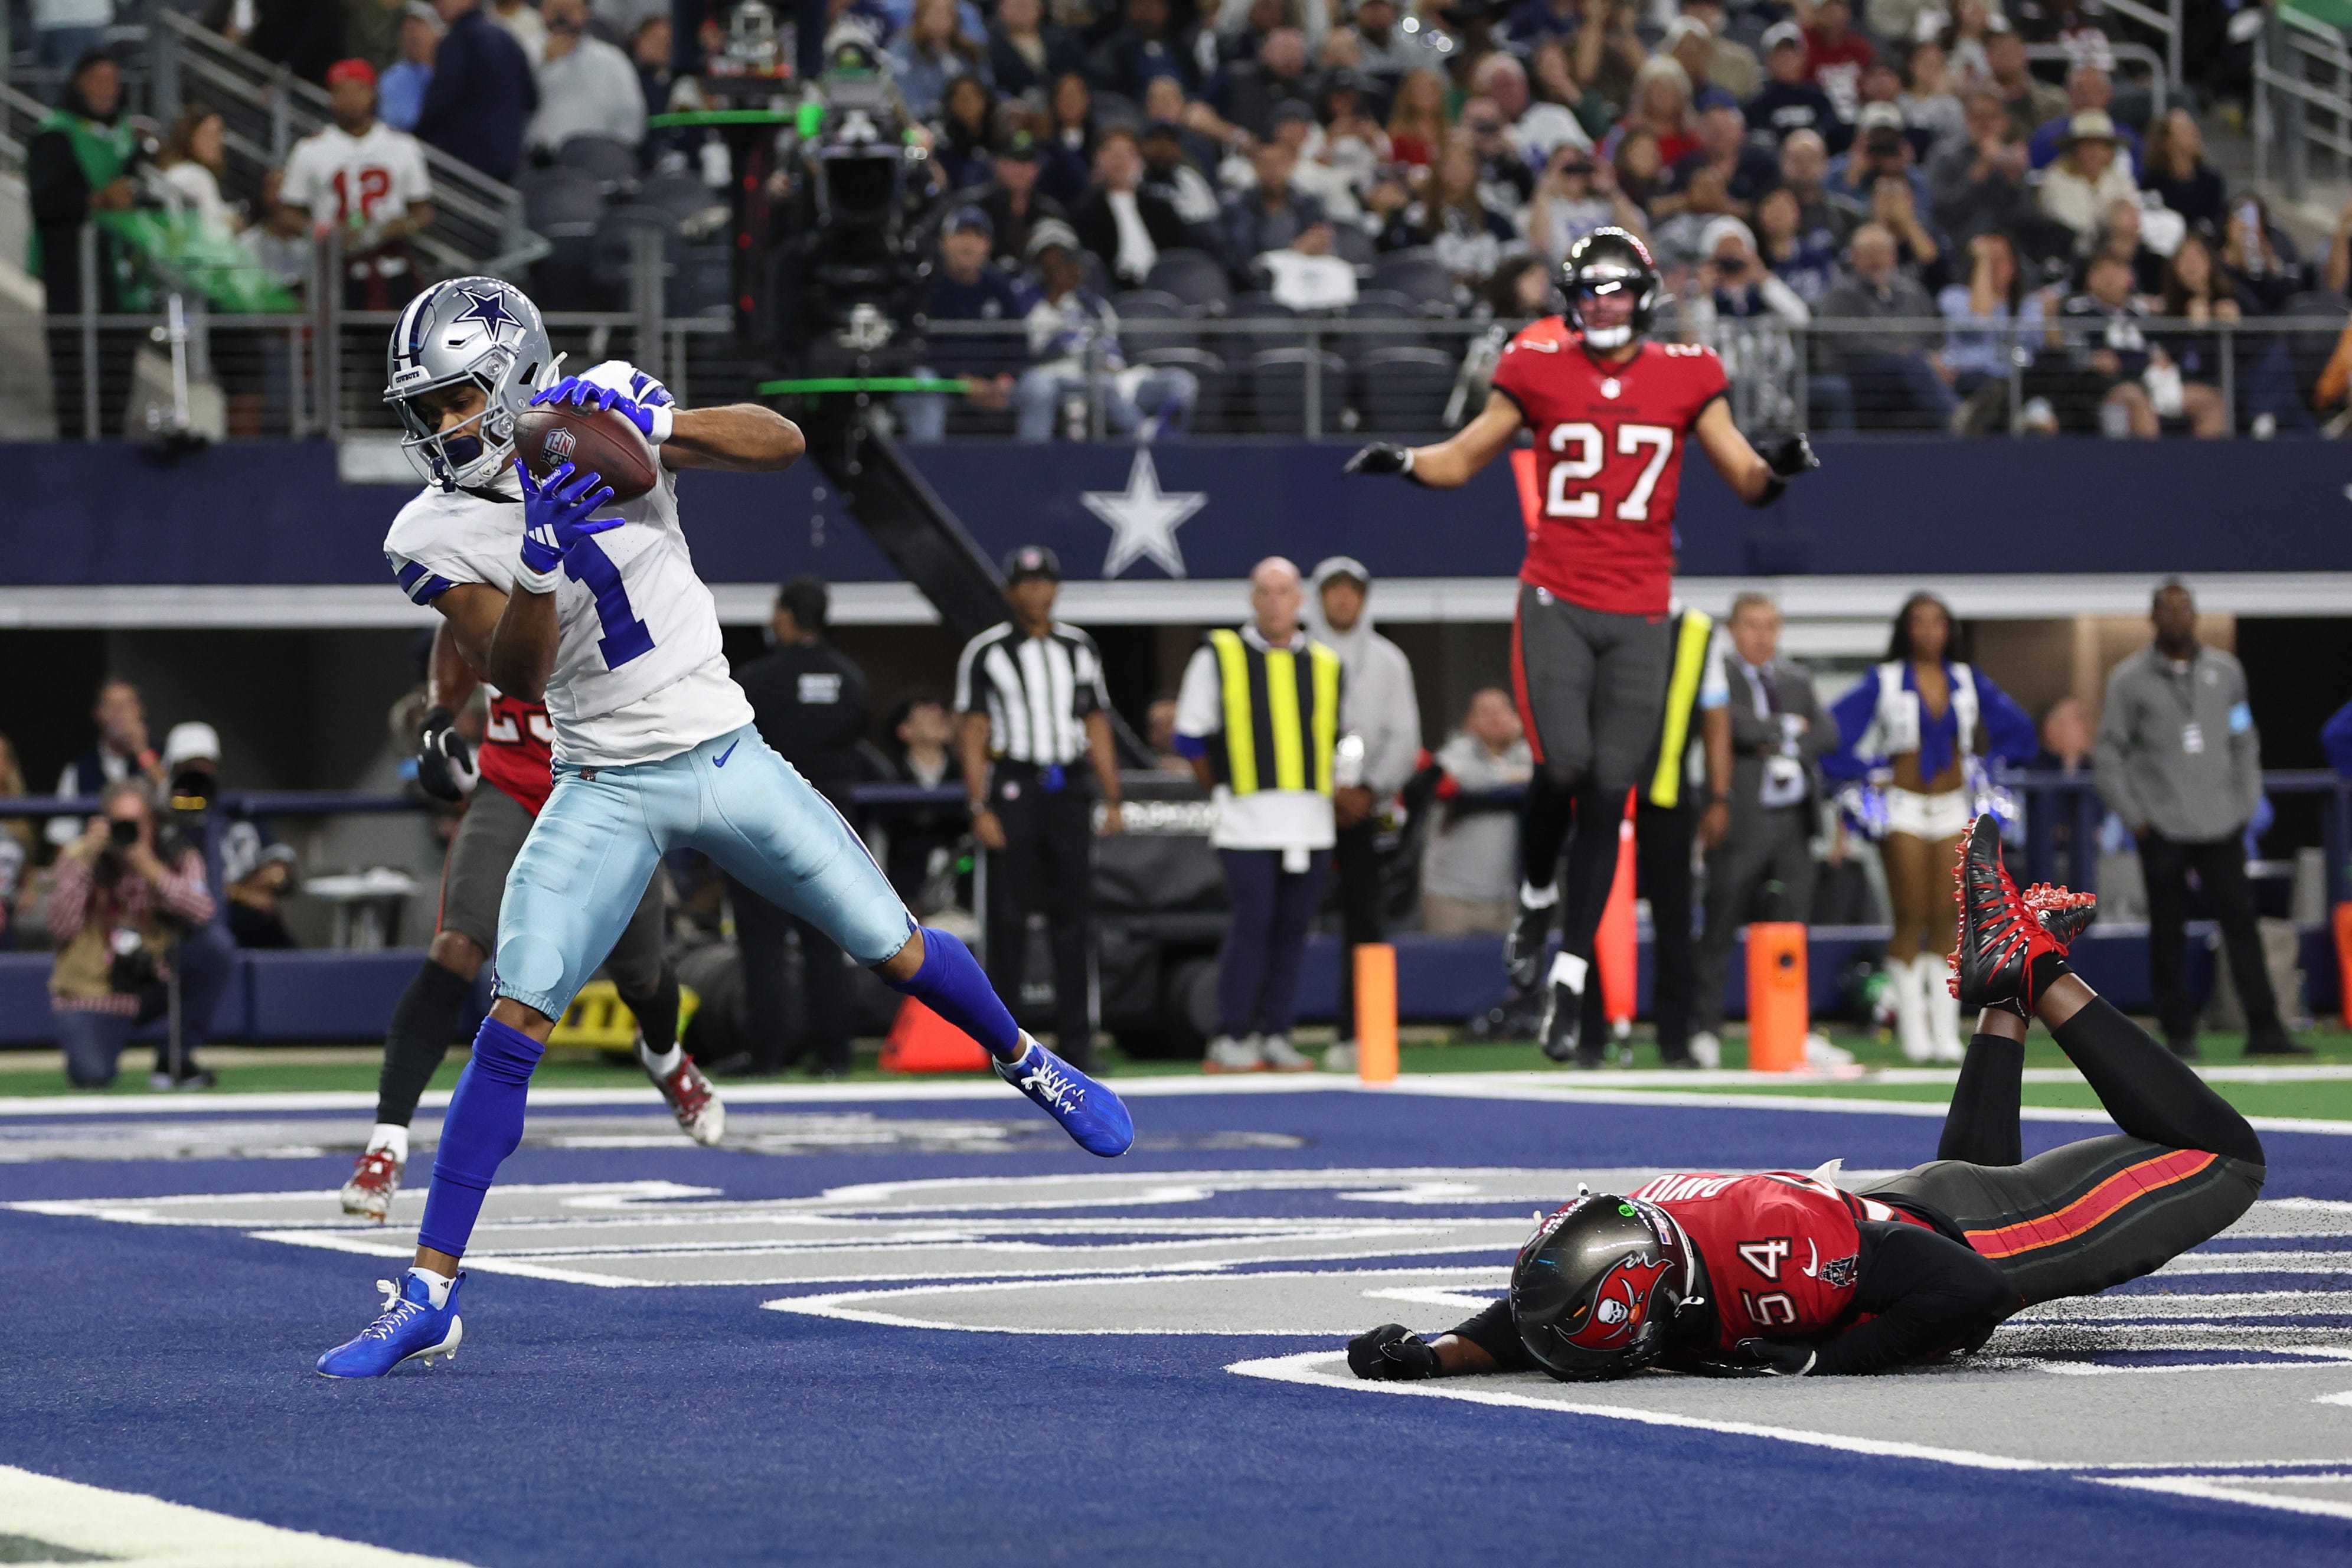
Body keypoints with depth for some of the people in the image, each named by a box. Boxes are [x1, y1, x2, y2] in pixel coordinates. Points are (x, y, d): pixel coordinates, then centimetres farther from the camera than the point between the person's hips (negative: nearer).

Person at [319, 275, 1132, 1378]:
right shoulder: (440, 534, -9)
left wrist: (654, 422, -25)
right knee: (515, 1022, -14)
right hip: (608, 791, -1)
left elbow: (781, 444, -9)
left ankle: (1023, 1061, 40)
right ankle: (429, 1296, -11)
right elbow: (516, 678, -18)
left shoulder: (602, 418, -7)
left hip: (727, 758, 1)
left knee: (897, 954, 7)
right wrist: (540, 563, -35)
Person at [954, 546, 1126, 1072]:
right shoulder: (986, 652, 1)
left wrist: (1112, 799, 8)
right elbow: (971, 734, -3)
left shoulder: (1079, 649, 13)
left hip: (1067, 788, 3)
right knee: (1009, 917, -3)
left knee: (1073, 918, 1)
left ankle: (1075, 1042, 4)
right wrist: (979, 808, -10)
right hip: (1012, 787, -3)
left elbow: (1097, 727, 15)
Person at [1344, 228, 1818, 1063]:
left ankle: (1569, 985, 6)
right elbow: (1463, 460, 11)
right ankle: (1537, 901, 13)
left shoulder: (1686, 376, 5)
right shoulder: (1539, 369, 3)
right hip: (1555, 600, -1)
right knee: (1564, 765, -19)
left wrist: (1776, 467, -14)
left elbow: (1747, 482, 8)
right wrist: (1403, 461, -8)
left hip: (1639, 615, 1)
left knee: (1608, 794, 0)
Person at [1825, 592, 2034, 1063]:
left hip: (1954, 809, 3)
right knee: (1910, 919, -5)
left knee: (1947, 919, -1)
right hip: (1904, 807, -3)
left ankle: (1946, 1031, 1)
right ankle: (1913, 1031, -1)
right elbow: (1833, 732, -4)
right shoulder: (1884, 682, -2)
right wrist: (1870, 773, -5)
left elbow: (2017, 729, 18)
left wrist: (1981, 767, 10)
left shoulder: (1967, 681, 7)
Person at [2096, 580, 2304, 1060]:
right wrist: (2133, 816, -3)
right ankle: (2178, 1033, 7)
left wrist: (2247, 804, 9)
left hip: (2220, 823, 2)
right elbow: (2111, 751, 4)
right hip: (2163, 828, -2)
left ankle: (2264, 1029, -8)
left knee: (2240, 921, -6)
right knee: (2168, 932, 0)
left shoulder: (2225, 672, 11)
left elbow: (2245, 743, 17)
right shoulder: (2130, 679, 2)